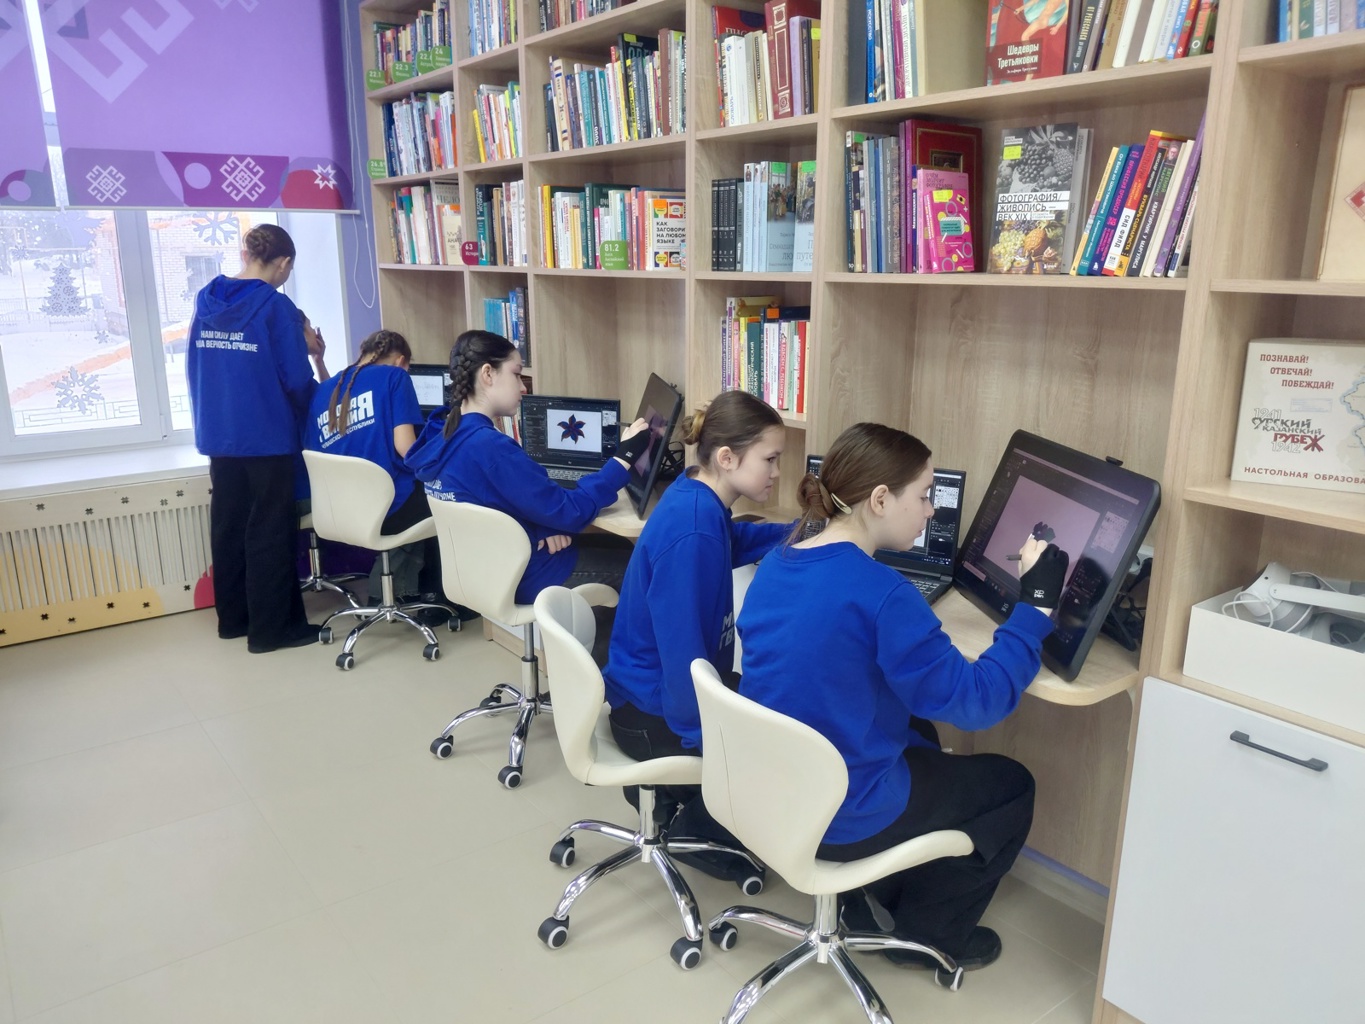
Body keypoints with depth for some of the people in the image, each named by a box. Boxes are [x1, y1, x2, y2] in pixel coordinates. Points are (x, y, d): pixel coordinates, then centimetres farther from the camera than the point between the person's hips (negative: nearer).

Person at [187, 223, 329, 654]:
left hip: (218, 437, 7)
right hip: (266, 438, -6)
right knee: (268, 532, 2)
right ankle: (271, 628, 10)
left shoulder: (205, 301, 6)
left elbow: (194, 370, 13)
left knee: (227, 526, 16)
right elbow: (296, 381, -13)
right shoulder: (276, 306, -13)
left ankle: (233, 617, 28)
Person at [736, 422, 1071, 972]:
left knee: (919, 733, 32)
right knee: (1012, 784, 16)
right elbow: (974, 701, -20)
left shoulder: (776, 565, -1)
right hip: (838, 815, -7)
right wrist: (1035, 605, -14)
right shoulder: (880, 592, -26)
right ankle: (926, 935, 28)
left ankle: (870, 893, 35)